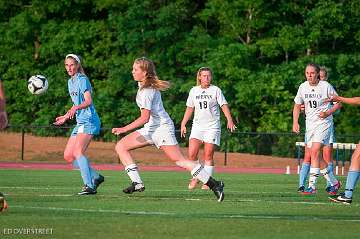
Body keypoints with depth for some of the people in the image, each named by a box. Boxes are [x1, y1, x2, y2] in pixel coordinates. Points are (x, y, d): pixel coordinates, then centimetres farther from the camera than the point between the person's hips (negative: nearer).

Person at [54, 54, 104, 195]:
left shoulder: (82, 80, -8)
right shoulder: (71, 82, 18)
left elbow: (88, 101, -21)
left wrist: (76, 108, -38)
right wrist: (66, 117, 35)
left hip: (89, 121, -10)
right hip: (80, 122, 10)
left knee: (78, 152, -25)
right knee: (68, 156, 6)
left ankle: (89, 186, -30)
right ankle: (96, 177, 15)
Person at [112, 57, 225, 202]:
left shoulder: (147, 91, -20)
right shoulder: (142, 84, 9)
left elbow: (145, 118, -26)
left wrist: (124, 129, -28)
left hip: (161, 128, -10)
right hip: (150, 129, 10)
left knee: (179, 160, -13)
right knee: (120, 147, 1)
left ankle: (214, 185, -10)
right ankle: (137, 183, -6)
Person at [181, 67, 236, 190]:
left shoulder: (215, 90, 0)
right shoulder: (194, 91, 10)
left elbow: (224, 105, -6)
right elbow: (189, 108, 19)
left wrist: (229, 120, -21)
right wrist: (183, 124, 16)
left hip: (212, 126, -3)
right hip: (197, 125, 3)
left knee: (208, 156, -7)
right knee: (192, 154, -10)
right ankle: (195, 177, 8)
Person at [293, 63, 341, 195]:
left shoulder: (326, 86, -9)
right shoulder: (303, 87, 3)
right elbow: (297, 105, 16)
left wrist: (328, 113, -15)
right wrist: (295, 122, 4)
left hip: (324, 122, -6)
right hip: (310, 123, 6)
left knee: (315, 151, -19)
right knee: (314, 155, 7)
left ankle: (312, 186, -19)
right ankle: (333, 182, 23)